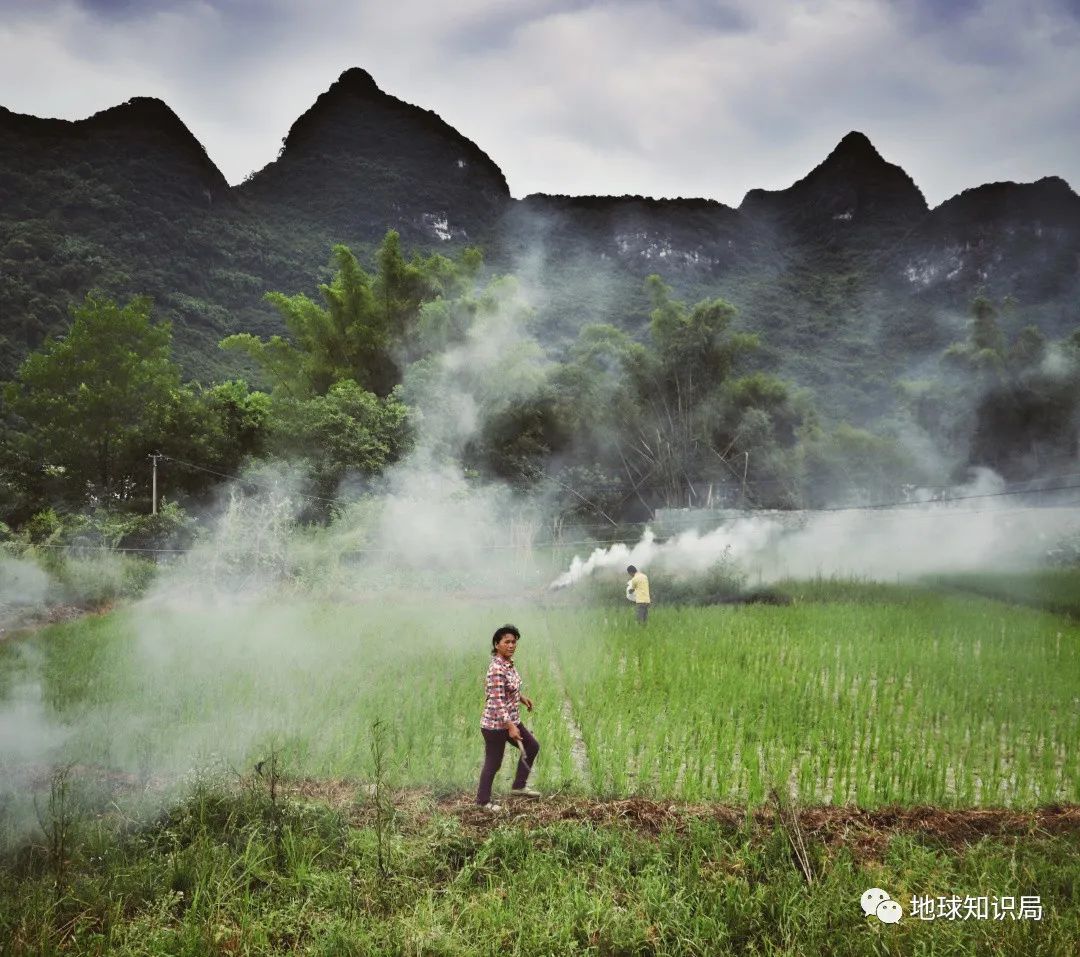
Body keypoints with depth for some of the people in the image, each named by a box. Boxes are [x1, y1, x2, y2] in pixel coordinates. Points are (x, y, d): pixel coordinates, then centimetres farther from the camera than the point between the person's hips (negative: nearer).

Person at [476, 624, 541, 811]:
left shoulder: (509, 663, 3)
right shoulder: (497, 669, -25)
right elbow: (497, 701, -27)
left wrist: (521, 697, 18)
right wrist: (510, 727, -28)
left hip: (511, 719, 10)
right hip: (495, 724, -10)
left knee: (532, 747, 18)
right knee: (493, 763, 4)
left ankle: (518, 788, 29)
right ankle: (483, 801, 23)